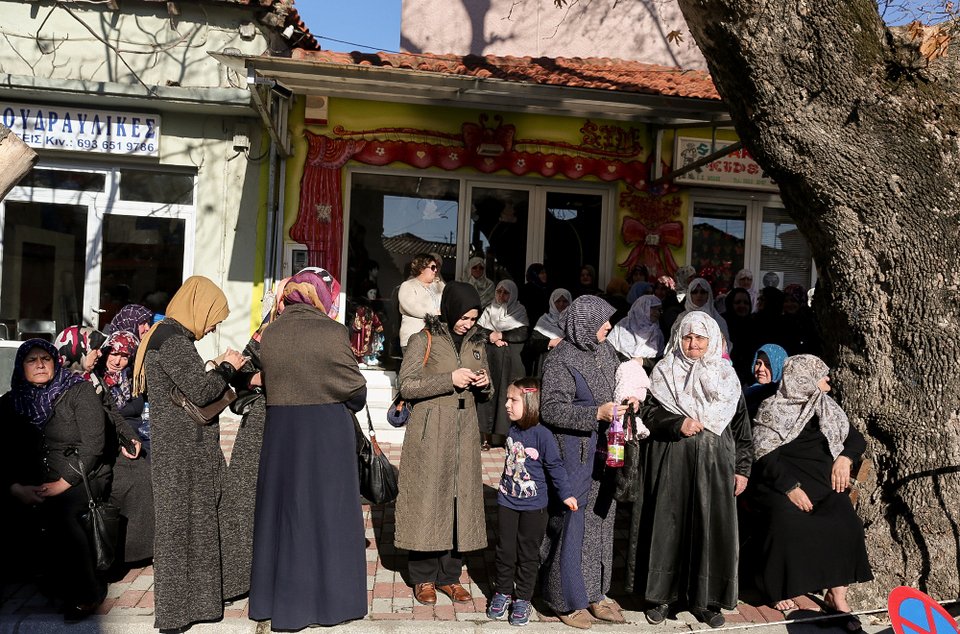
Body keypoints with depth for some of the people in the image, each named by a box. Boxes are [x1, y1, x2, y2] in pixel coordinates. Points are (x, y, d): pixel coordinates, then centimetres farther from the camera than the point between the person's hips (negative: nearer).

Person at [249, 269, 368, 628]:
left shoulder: (269, 334, 1)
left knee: (283, 509, 15)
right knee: (326, 512, 8)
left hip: (279, 429, 4)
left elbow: (269, 382, 7)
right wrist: (346, 406, 12)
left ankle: (275, 598, 27)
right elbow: (356, 388, -7)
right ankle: (328, 599, 17)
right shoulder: (332, 332, -12)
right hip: (327, 430, -4)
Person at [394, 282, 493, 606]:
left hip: (464, 434, 5)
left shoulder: (477, 343, 12)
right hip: (429, 434, -4)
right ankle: (423, 577, 13)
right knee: (426, 500, -1)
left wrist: (485, 384, -4)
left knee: (461, 500, 6)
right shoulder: (424, 339, -3)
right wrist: (449, 379, -18)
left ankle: (449, 575, 18)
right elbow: (406, 385, -10)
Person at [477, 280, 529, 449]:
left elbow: (522, 334, -7)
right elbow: (478, 331, 4)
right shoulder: (489, 310, 14)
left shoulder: (519, 311, 6)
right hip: (490, 360, 2)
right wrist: (492, 337, -11)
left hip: (510, 363, -2)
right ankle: (486, 438, 0)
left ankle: (505, 436, -2)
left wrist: (500, 335, -6)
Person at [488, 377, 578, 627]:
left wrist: (565, 494, -9)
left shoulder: (543, 435, -19)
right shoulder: (511, 429, -2)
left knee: (528, 555, 9)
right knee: (505, 551, 13)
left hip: (533, 506, -4)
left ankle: (522, 599, 22)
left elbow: (555, 466, -12)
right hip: (507, 501, 5)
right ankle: (503, 593, 29)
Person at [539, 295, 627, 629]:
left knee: (600, 520, 14)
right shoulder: (561, 360, -14)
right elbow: (550, 409, -19)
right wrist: (596, 413, -23)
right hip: (574, 453, -8)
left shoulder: (606, 351, 9)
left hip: (604, 450, 8)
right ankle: (568, 599, 17)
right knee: (570, 522, 1)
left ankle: (594, 592, 28)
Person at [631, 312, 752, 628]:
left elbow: (741, 425, 9)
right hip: (672, 462, -1)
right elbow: (648, 412, 0)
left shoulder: (726, 376, 8)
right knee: (668, 525, 3)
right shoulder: (665, 372, 4)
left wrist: (742, 468, 5)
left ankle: (705, 598, 16)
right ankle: (663, 594, 15)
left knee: (711, 527, 2)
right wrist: (678, 424, -17)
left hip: (714, 463, 1)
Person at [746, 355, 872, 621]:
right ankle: (779, 590, -10)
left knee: (845, 520, -23)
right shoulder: (773, 409, -2)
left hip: (822, 481, 5)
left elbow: (857, 438, 24)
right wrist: (790, 488, -22)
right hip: (779, 481, -4)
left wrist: (845, 458, 2)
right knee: (788, 521, -31)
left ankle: (837, 592, -10)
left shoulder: (827, 408, 16)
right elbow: (766, 455, -11)